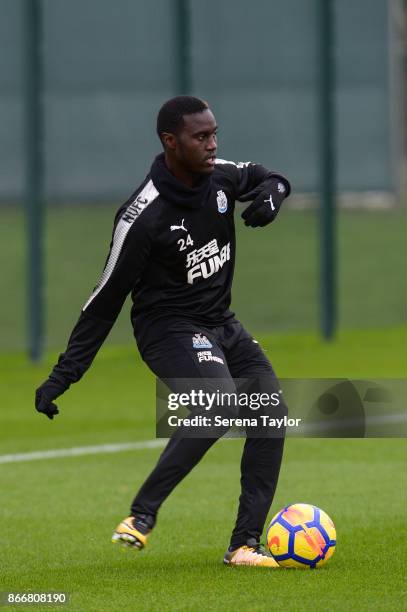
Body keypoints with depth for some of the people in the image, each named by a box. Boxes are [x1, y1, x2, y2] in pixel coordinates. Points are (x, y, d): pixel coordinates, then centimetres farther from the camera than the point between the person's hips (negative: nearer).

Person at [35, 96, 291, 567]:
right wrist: (63, 374, -12)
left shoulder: (220, 177, -2)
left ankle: (244, 545, -8)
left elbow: (265, 177, 21)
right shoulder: (143, 217, -20)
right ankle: (142, 514, -20)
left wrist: (271, 193, -6)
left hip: (220, 324, 7)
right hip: (168, 329, -7)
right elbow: (106, 298, -14)